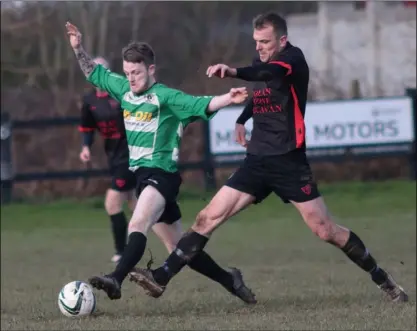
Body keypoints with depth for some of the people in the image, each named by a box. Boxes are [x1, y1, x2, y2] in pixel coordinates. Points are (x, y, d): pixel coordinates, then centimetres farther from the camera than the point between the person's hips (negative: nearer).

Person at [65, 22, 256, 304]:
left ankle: (116, 280, -48)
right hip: (138, 173, 8)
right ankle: (229, 280, 25)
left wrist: (228, 99, -36)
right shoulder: (123, 89, 10)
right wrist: (78, 48, 13)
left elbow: (201, 105, -20)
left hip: (161, 173, -8)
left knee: (138, 225, -32)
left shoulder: (165, 97, -9)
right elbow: (95, 73, 24)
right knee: (178, 246, 13)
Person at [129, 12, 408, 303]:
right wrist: (242, 119, 25)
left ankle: (383, 280, 10)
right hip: (257, 161, 6)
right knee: (207, 218, -5)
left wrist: (234, 72, -52)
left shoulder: (293, 58, -10)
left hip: (289, 162, -6)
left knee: (327, 231, -6)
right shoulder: (265, 67, 12)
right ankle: (161, 279, -7)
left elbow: (270, 73, -35)